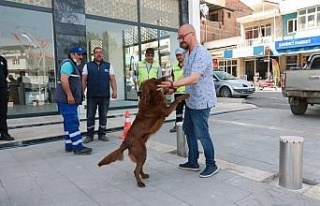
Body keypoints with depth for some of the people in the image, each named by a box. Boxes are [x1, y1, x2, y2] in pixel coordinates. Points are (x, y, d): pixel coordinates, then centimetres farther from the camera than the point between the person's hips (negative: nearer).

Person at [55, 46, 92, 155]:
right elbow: (64, 80, -22)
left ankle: (69, 145, 17)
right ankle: (78, 147, -11)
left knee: (69, 122, 11)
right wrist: (69, 95, -25)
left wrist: (75, 96, 25)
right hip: (67, 100, -11)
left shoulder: (73, 65, 24)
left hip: (70, 100, 11)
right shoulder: (68, 63, -9)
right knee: (73, 122, -12)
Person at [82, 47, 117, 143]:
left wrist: (114, 91, -8)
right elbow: (84, 80, 2)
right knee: (90, 116, 5)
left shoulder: (108, 65, 9)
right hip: (91, 96, -1)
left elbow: (112, 79, 3)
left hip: (105, 95, 1)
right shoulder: (87, 66, 7)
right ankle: (89, 135, 15)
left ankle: (102, 134, 19)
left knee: (103, 116, 8)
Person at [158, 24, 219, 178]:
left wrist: (172, 84, -42)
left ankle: (211, 165, 18)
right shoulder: (188, 54, 12)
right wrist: (174, 87, 5)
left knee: (202, 133, -1)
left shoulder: (202, 53, -19)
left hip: (201, 102, -10)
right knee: (188, 130, 16)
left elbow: (193, 78, -31)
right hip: (191, 100, 10)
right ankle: (193, 162, 30)